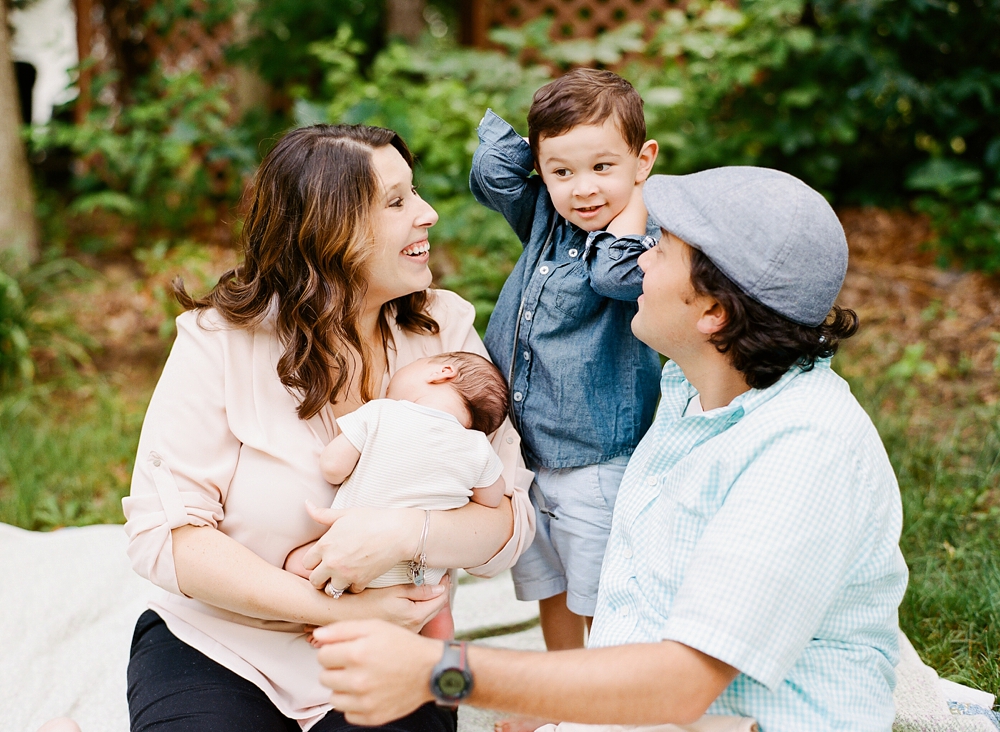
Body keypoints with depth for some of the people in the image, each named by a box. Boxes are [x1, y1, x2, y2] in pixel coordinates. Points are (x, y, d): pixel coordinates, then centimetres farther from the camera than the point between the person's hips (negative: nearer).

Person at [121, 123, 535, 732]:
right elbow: (165, 533, -15)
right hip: (218, 651, -1)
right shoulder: (221, 341, -11)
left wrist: (407, 533, -30)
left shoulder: (444, 329, -4)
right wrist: (340, 611, -21)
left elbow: (509, 518, -8)